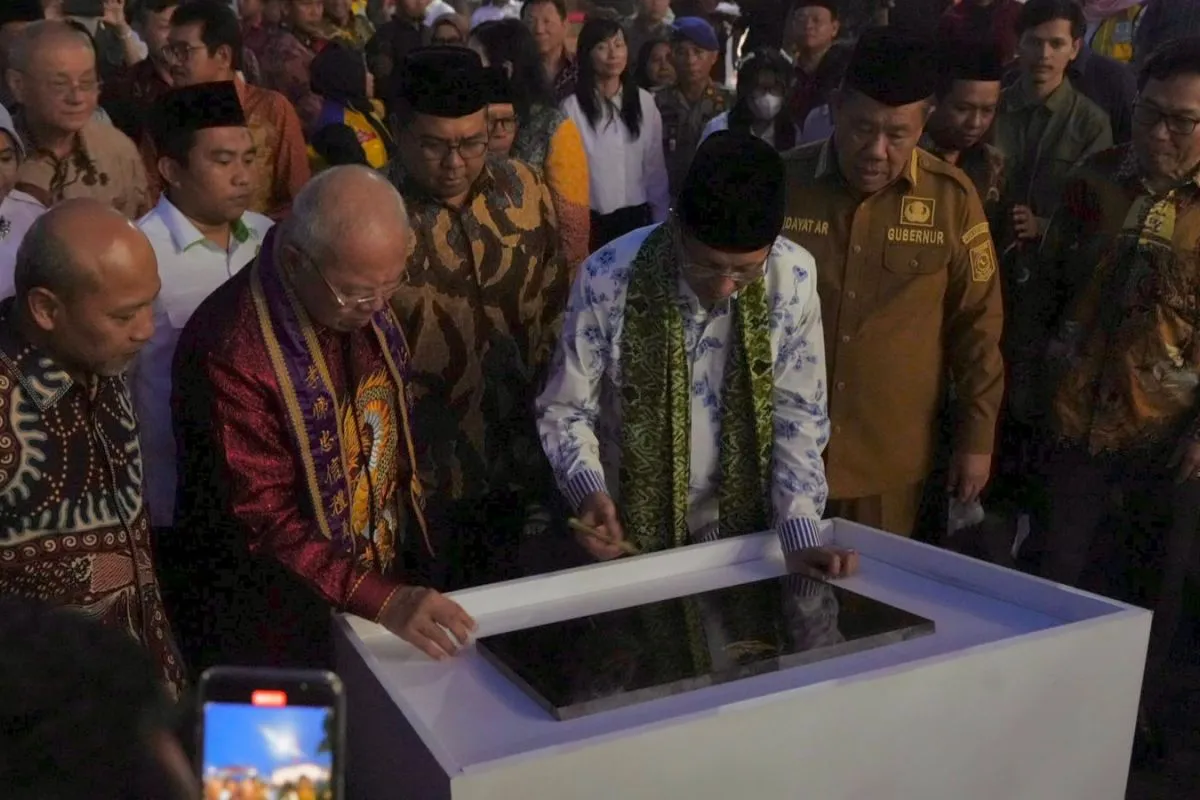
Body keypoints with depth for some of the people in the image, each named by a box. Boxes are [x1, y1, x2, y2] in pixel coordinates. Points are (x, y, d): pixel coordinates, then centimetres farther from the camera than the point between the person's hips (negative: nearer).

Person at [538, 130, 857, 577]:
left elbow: (797, 413, -6)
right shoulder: (608, 278, -20)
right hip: (632, 530, -1)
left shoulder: (793, 278, -15)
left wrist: (800, 533, -14)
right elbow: (565, 409, -10)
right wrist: (588, 491, -27)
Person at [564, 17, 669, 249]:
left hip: (635, 216, 3)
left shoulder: (645, 102, 1)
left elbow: (655, 167, 7)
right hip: (589, 219, -3)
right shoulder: (572, 107, -9)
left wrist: (661, 221, 8)